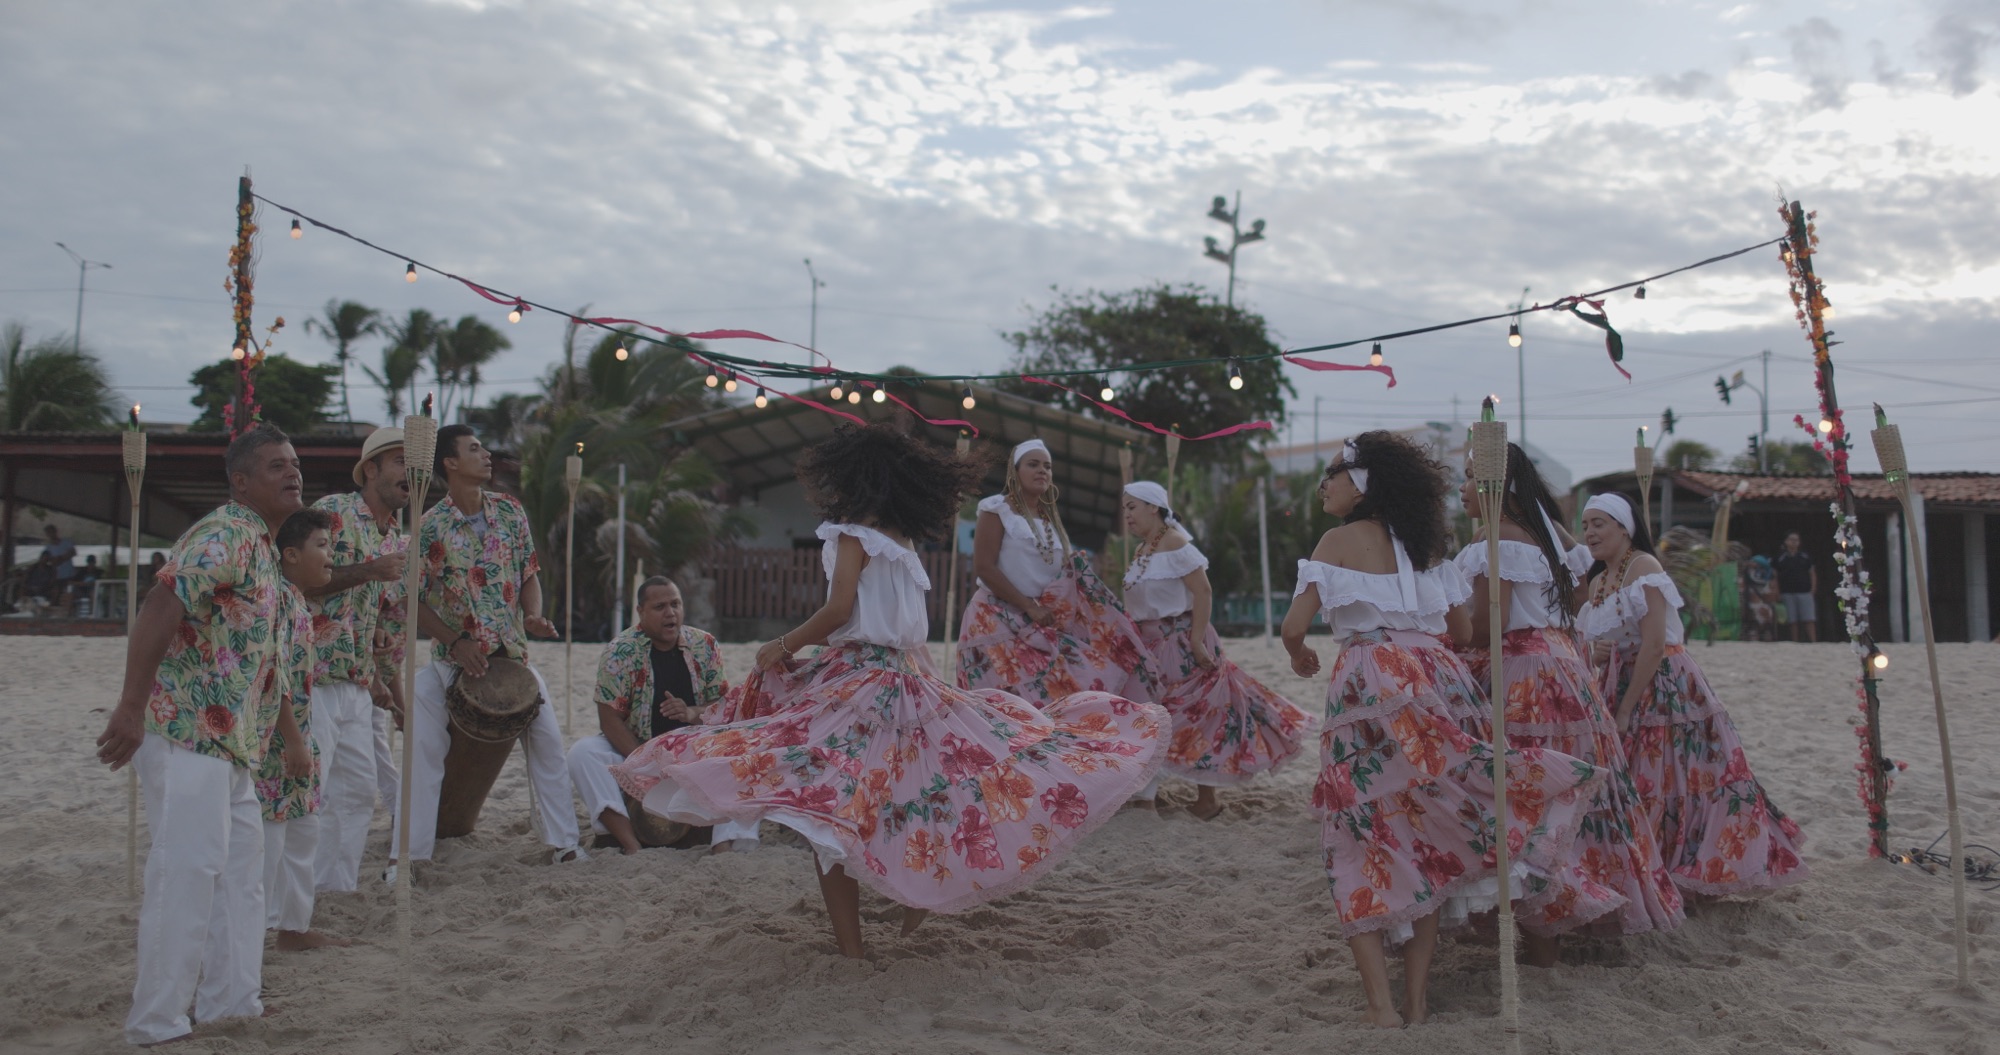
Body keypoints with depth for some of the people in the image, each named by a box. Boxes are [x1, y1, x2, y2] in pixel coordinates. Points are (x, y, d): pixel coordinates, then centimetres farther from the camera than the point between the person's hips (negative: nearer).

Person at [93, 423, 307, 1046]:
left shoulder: (260, 544, 16)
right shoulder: (225, 535, -15)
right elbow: (161, 608, -25)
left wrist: (283, 716, 25)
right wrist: (130, 709, -29)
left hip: (229, 738, 10)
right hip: (188, 730, -10)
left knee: (238, 869, 15)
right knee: (187, 871, -7)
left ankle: (230, 1001, 24)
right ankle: (157, 1023, 2)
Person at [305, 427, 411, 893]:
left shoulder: (400, 544, 16)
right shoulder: (332, 512, -6)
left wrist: (388, 684, 18)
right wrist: (370, 571, -20)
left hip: (356, 688, 8)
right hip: (310, 678, -8)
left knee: (359, 792, 11)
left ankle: (337, 888, 20)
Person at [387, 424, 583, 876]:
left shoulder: (510, 510, 0)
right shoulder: (431, 527, -10)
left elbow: (530, 573, 7)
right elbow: (415, 599, -8)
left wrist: (534, 616, -11)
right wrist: (456, 643, -17)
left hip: (512, 652, 3)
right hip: (453, 657, -3)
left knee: (548, 742, 2)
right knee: (424, 751, -6)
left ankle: (563, 843, 14)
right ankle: (406, 854, 4)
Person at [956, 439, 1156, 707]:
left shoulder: (1050, 518, 18)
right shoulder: (997, 510, -3)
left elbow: (1063, 573, 22)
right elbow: (983, 567, -13)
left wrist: (1078, 568, -2)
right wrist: (1029, 607, -17)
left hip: (1047, 622, 7)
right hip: (1001, 620, -6)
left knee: (1066, 689, -5)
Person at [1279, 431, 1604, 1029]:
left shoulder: (1342, 541, -1)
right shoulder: (1426, 544, 15)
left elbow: (1294, 626, -9)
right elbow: (1462, 630, 18)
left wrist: (1302, 658, 13)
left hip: (1369, 684, -5)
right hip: (1436, 681, 5)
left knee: (1364, 837, 2)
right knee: (1424, 838, 10)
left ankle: (1381, 1004, -5)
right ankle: (1416, 999, 10)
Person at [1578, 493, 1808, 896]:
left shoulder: (1643, 566, -12)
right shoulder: (1597, 581, 13)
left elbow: (1654, 645, -20)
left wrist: (1626, 710, -20)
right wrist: (1594, 652, -3)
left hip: (1661, 689, -8)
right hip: (1621, 687, 8)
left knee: (1662, 784, -8)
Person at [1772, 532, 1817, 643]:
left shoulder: (1805, 556, 9)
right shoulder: (1780, 558, 3)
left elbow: (1812, 574, 14)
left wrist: (1813, 589, 2)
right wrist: (1778, 594, -2)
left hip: (1805, 593, 1)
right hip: (1788, 594, -1)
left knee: (1809, 621, -6)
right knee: (1793, 622, 1)